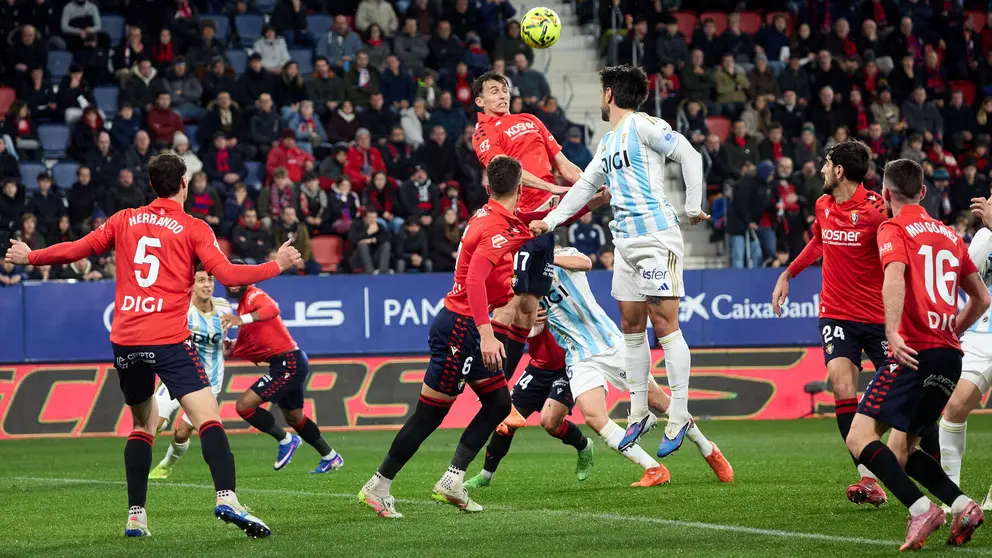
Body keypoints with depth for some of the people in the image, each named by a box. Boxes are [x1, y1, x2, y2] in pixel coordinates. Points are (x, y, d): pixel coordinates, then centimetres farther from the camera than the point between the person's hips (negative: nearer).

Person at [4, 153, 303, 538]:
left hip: (124, 340, 5)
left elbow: (76, 250, 17)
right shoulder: (193, 229, 1)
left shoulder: (124, 221, 12)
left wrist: (29, 257, 32)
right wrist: (277, 265, 2)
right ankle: (226, 499, -31)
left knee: (142, 422, 20)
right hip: (168, 339, -5)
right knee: (208, 416, -10)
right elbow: (227, 275, -9)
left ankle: (136, 516, 14)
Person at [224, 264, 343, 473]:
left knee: (244, 405, -15)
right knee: (294, 418, 25)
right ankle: (331, 458, 38)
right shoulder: (243, 304, 17)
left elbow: (272, 309, -38)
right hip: (290, 363, 11)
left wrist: (242, 319, -51)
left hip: (289, 363, -11)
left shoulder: (254, 295, -13)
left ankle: (286, 440, -1)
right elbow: (248, 346, 18)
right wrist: (231, 348, -2)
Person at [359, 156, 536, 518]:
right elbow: (475, 280, -31)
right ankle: (378, 487, 3)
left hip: (467, 328, 10)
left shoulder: (489, 216, 8)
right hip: (460, 328, -10)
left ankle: (452, 482, 8)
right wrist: (487, 334, -37)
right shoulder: (497, 228, -19)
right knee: (430, 414, -4)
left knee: (498, 402, 8)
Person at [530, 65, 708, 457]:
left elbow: (690, 156, -10)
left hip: (657, 236, -9)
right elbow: (586, 185, 27)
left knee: (664, 324, -10)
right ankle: (639, 412, 18)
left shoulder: (644, 126, -6)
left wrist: (693, 208, -9)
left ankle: (679, 416, -8)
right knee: (631, 326, 10)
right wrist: (550, 221, 24)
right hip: (625, 241, 9)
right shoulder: (609, 141, 20)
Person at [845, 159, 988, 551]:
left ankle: (921, 509, -24)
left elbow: (895, 275, -21)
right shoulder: (948, 234, 20)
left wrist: (893, 331, -31)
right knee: (901, 449, 16)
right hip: (950, 357, 7)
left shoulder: (893, 229, 0)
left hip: (916, 352, -7)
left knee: (860, 438, -9)